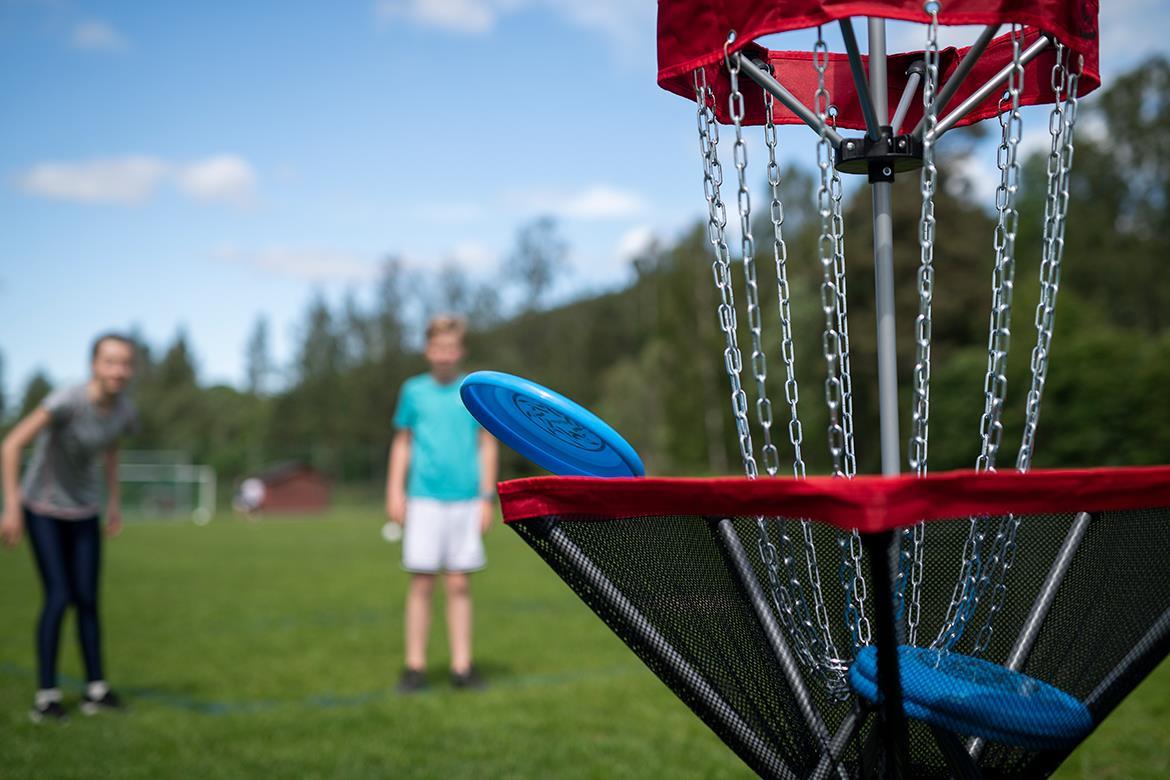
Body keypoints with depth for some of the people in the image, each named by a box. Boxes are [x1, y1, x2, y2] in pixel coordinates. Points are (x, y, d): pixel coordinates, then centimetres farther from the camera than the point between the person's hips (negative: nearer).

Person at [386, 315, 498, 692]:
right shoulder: (413, 391, 7)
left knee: (459, 585, 3)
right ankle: (415, 666, 6)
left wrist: (487, 498, 1)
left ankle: (462, 665, 9)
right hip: (424, 499, 0)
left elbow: (488, 446, 8)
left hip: (465, 500, 0)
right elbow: (402, 444, 12)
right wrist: (395, 492, 3)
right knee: (422, 583, -1)